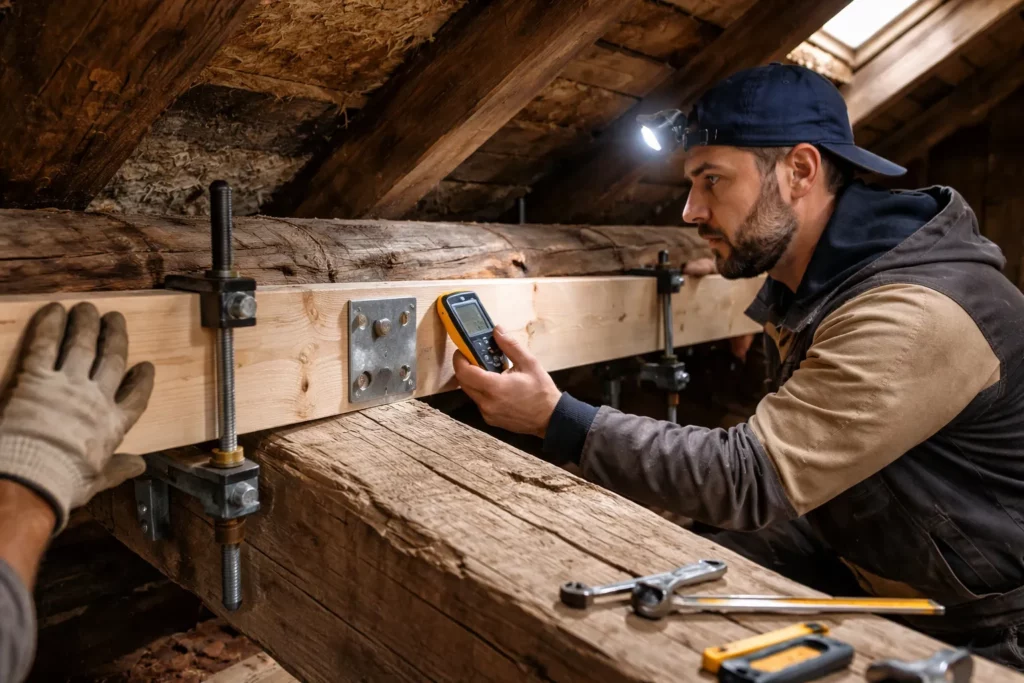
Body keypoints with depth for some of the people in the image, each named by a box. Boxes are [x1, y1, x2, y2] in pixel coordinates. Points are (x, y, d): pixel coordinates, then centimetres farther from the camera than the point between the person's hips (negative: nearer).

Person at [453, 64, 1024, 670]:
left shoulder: (916, 314, -30)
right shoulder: (799, 284, -2)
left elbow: (753, 475, -31)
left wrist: (558, 419, -31)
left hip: (973, 626, -6)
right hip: (852, 558, 7)